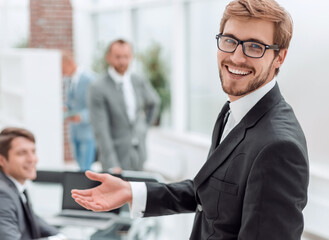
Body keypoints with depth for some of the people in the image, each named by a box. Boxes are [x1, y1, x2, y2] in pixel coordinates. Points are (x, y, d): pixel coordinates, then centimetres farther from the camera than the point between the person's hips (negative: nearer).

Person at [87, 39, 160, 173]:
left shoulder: (139, 82, 4)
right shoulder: (98, 88, -13)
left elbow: (154, 103, 26)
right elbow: (101, 131, -17)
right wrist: (111, 165, -22)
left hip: (139, 155, 5)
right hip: (116, 158, -5)